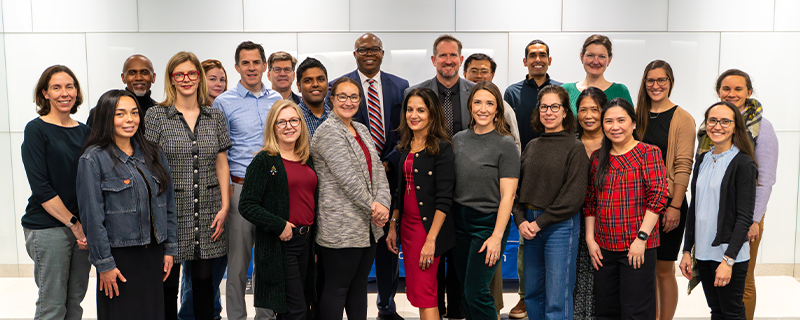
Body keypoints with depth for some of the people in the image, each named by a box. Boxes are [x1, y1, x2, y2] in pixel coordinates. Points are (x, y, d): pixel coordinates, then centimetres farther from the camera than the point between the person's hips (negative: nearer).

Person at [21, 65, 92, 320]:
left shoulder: (85, 131, 10)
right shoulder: (36, 130, -5)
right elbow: (41, 187, -12)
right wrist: (74, 223, -15)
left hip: (83, 227, 5)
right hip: (48, 228, -5)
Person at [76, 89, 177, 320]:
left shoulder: (153, 154, 7)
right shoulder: (93, 158, -9)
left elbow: (168, 203, 10)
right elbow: (92, 216, -11)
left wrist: (170, 248, 7)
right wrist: (104, 264, -12)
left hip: (153, 253, 5)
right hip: (119, 256, -5)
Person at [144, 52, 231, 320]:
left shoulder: (215, 117, 8)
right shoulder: (156, 116, -1)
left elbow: (222, 164, 10)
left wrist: (224, 207, 2)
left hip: (208, 212, 3)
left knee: (204, 279, 10)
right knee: (168, 282, 4)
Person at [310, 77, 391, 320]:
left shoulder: (362, 130, 15)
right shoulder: (329, 132, -10)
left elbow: (378, 170, 8)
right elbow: (348, 178, -17)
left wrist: (383, 203, -8)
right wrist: (372, 207, -11)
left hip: (367, 225, 8)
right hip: (341, 226, -8)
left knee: (359, 284, 15)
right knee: (336, 288, 2)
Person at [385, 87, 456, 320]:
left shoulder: (442, 148, -11)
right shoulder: (405, 146, 11)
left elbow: (444, 199, -15)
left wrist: (431, 240, -20)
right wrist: (393, 227, 13)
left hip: (429, 226, -7)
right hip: (407, 225, 7)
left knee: (424, 292, -5)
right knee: (415, 289, 13)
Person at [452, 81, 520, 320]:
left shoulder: (505, 144, -8)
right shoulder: (459, 139, 6)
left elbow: (507, 195, -12)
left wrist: (497, 236, -17)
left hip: (489, 222, -5)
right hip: (459, 221, 5)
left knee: (476, 291, -6)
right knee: (466, 291, 12)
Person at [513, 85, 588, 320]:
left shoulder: (575, 148, -4)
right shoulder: (532, 146, 11)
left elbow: (573, 196, -11)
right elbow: (518, 187, 11)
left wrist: (540, 222, -12)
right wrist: (520, 220, -5)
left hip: (560, 227, -5)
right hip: (530, 227, 5)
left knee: (556, 300, -1)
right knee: (532, 294, 13)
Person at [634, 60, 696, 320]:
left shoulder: (682, 119, -4)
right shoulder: (637, 114, 9)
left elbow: (683, 167, -8)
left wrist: (675, 207, -14)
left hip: (668, 203, -4)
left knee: (663, 269, 3)